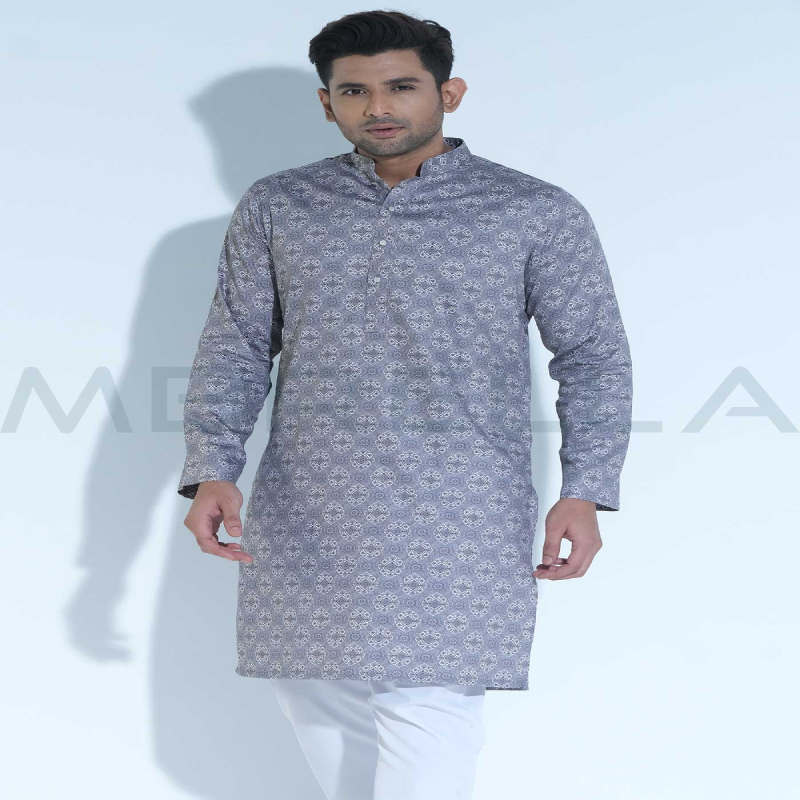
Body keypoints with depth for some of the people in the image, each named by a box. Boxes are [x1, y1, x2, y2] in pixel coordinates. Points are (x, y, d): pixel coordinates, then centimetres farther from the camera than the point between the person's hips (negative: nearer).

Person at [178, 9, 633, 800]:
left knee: (427, 713, -12)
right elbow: (236, 344, 9)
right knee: (318, 701, 9)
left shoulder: (540, 215, 2)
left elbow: (593, 355, 4)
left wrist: (585, 492, -7)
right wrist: (212, 469, -4)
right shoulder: (275, 207, 9)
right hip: (304, 520, 4)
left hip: (456, 525, -3)